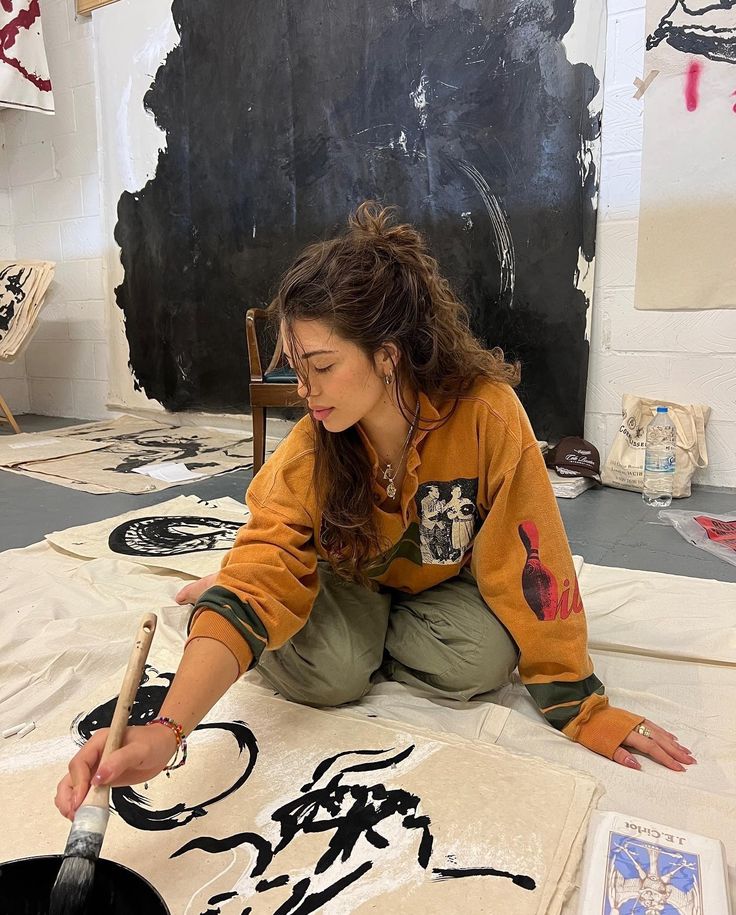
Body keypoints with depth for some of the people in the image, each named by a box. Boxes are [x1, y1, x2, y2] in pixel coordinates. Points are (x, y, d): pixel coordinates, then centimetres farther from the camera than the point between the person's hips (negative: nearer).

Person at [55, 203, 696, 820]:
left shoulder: (486, 413, -33)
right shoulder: (306, 456, -28)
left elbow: (530, 566, -27)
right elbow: (256, 587, -34)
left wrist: (581, 709, -20)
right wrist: (166, 730, -48)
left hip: (446, 581, 0)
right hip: (349, 575, 0)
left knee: (481, 659, -28)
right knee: (324, 672, -26)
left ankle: (374, 636, 1)